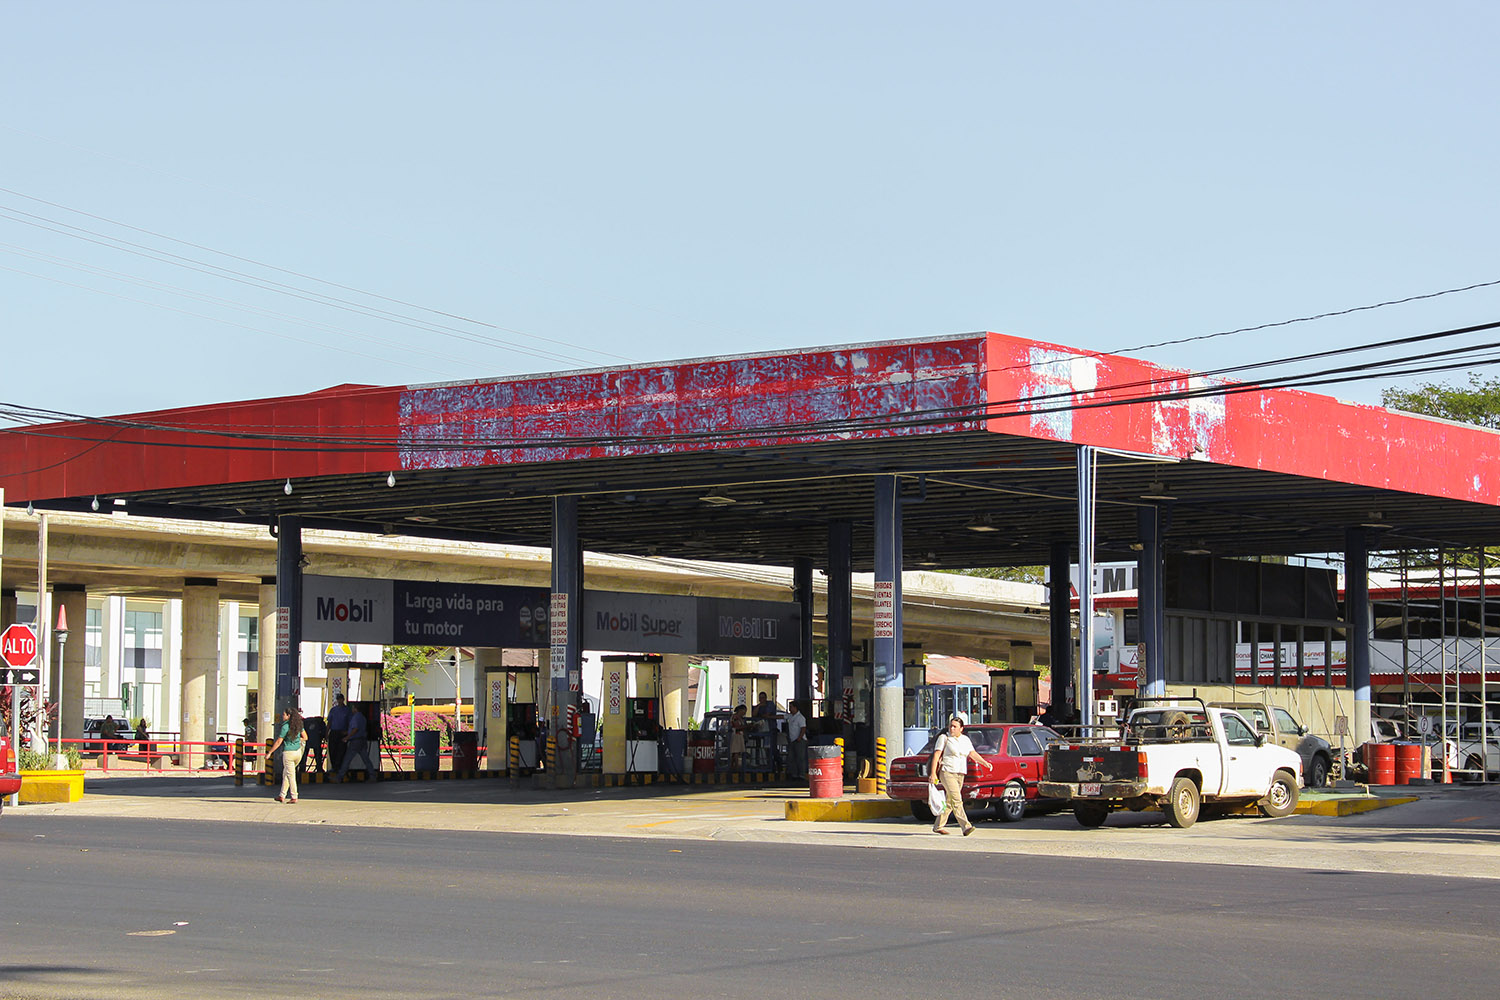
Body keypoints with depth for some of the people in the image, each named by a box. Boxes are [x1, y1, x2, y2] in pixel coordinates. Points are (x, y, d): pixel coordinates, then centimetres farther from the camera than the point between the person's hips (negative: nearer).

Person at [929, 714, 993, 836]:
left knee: (949, 802, 9)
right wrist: (933, 773, -15)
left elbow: (973, 754, 11)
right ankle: (966, 827, -24)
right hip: (947, 772, -6)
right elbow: (936, 756, -7)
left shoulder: (965, 740, 14)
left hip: (960, 774, 6)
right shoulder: (944, 738, -2)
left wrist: (985, 763, -4)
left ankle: (937, 826, 18)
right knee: (957, 800, -16)